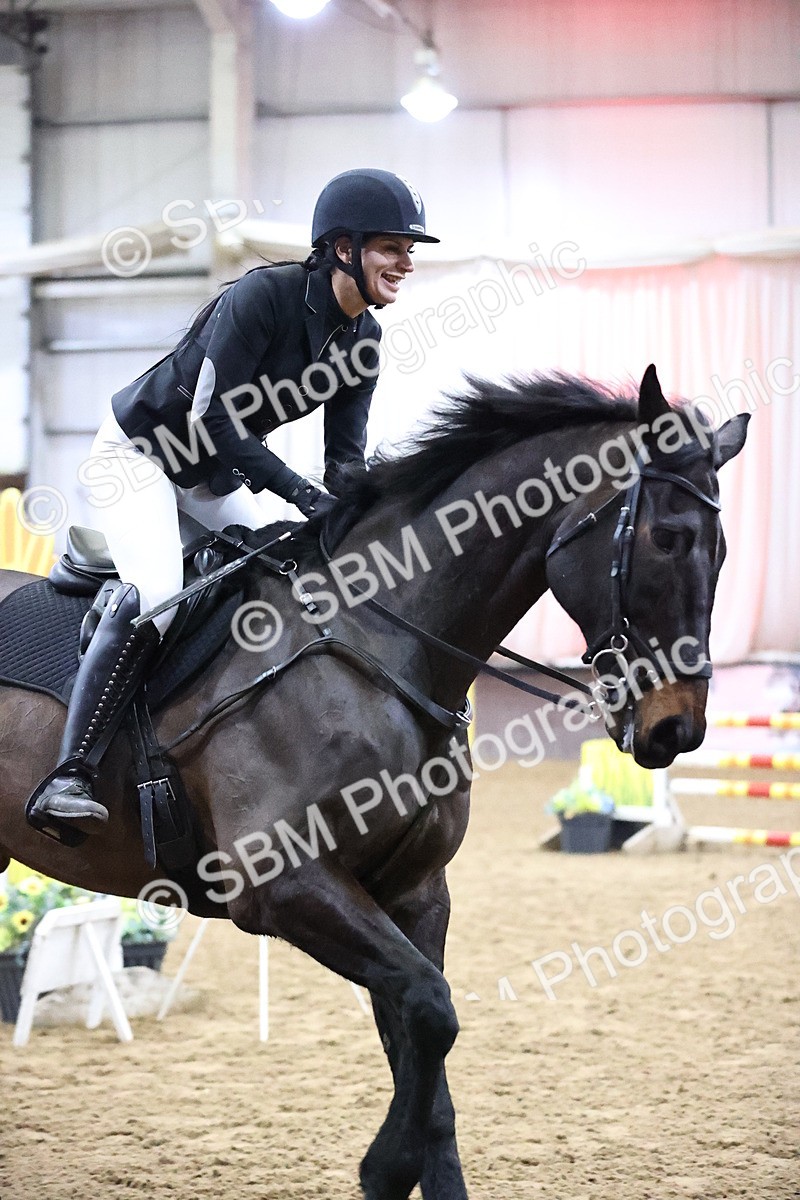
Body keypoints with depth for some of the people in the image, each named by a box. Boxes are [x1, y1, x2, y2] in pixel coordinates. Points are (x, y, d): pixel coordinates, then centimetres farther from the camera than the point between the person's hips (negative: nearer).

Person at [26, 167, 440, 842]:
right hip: (140, 451, -9)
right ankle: (69, 777, -33)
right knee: (157, 594, -28)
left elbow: (346, 457, -1)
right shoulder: (265, 295, -27)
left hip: (216, 475, 9)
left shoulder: (362, 341, -4)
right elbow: (210, 417, -29)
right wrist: (297, 491, -32)